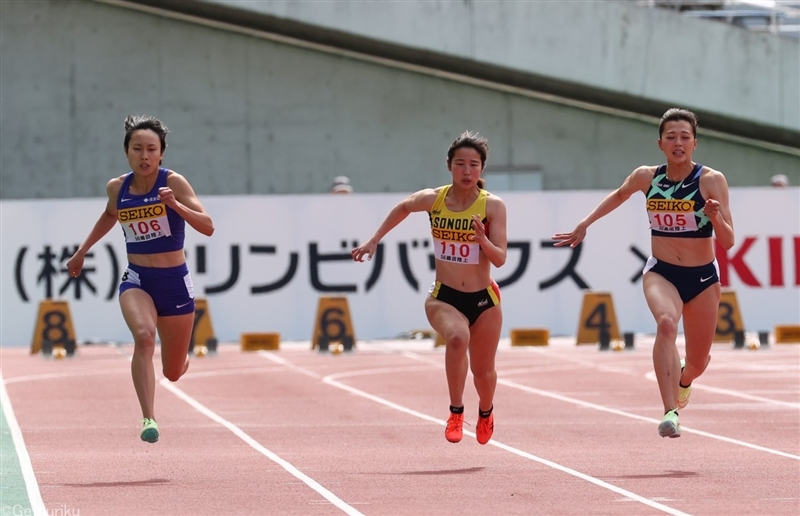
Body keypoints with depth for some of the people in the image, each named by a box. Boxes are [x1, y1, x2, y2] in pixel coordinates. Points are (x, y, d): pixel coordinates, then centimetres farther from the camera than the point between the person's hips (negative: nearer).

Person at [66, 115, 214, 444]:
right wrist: (81, 252, 26)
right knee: (143, 335, -33)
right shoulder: (117, 188, -1)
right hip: (137, 280, 1)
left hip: (174, 282, -1)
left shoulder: (173, 183, -13)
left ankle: (182, 356, 51)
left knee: (173, 373, 11)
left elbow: (207, 227, -21)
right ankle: (148, 419, -34)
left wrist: (175, 205, -35)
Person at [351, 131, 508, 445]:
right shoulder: (432, 199, -7)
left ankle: (485, 412, 47)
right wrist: (374, 240, 18)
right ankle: (456, 412, -18)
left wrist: (483, 240, -34)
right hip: (443, 297, 0)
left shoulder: (492, 206, -12)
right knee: (458, 337, -34)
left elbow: (500, 259, -15)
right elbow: (402, 208, 16)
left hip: (483, 300, 0)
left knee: (482, 371, 11)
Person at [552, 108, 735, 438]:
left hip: (703, 278, 0)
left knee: (697, 364, 12)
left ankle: (683, 378, 52)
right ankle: (670, 412, -40)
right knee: (666, 323, -34)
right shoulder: (646, 178, -5)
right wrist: (585, 224, 15)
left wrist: (716, 217, -33)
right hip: (661, 273, 0)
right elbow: (620, 194, 19)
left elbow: (727, 242, -14)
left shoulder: (712, 181, -13)